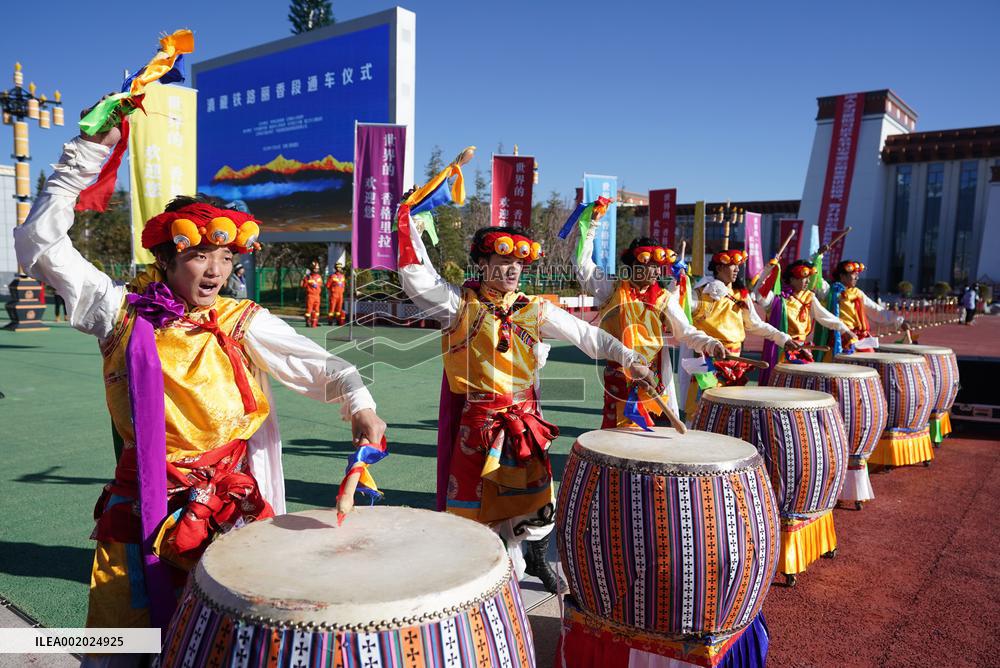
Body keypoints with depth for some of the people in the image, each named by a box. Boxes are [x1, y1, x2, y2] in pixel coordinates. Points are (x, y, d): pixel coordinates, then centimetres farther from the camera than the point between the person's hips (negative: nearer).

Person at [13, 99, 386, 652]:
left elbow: (316, 365, -13)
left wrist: (358, 402, -33)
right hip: (140, 504, 1)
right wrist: (86, 155, -9)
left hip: (231, 506, -1)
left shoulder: (243, 324, -6)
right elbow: (41, 244, -3)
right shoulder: (123, 313, -3)